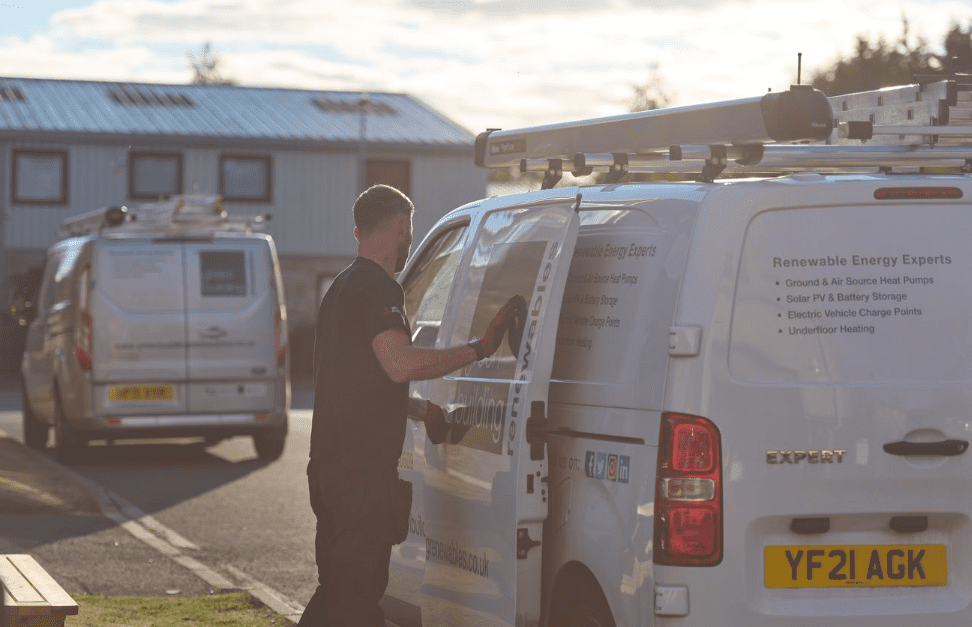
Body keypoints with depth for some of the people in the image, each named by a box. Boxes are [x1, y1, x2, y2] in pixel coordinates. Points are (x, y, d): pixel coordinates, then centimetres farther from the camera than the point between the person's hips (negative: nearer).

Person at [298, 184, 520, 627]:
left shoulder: (344, 287, 20)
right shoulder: (378, 288, -13)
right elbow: (400, 363, -29)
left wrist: (419, 409, 34)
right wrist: (479, 348, -25)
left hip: (331, 466, 10)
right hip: (362, 473, -10)